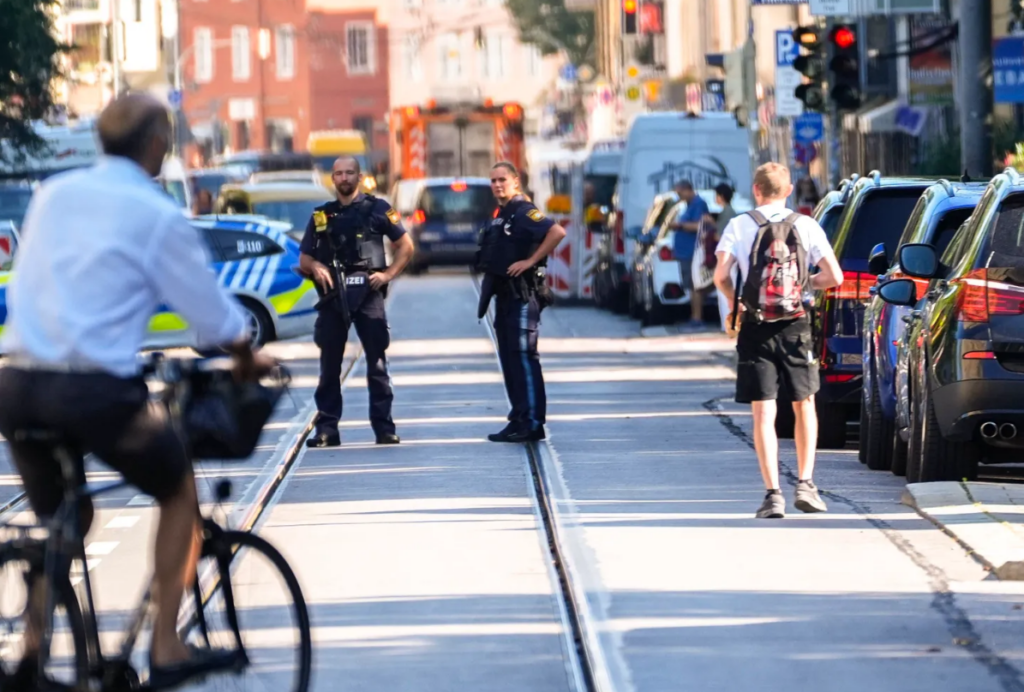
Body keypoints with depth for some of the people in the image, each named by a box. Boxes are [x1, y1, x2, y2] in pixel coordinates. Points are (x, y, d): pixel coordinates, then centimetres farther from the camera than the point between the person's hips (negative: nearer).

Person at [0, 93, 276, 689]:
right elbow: (213, 315, 3)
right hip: (97, 389, -5)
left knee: (62, 519, 25)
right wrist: (248, 359, 23)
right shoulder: (156, 215, -4)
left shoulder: (53, 194, 11)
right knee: (180, 494, 19)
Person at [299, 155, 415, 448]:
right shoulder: (321, 215, 15)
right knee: (329, 363, 2)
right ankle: (327, 428, 5)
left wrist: (388, 274, -6)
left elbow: (405, 245, 7)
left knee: (377, 362, -3)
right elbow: (304, 259, 16)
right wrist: (315, 266, -7)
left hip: (367, 292, -3)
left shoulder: (376, 209, 7)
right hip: (332, 294, 3)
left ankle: (383, 427, 0)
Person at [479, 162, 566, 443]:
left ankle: (532, 423, -12)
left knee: (523, 357, -11)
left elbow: (557, 232, -27)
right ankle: (519, 420, 16)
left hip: (522, 295, -10)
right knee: (509, 359, 11)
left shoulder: (524, 212, -12)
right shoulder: (500, 215, 17)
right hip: (504, 294, 10)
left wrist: (531, 261, -23)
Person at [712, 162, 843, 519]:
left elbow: (721, 276, -13)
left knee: (763, 413, 0)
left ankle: (773, 494, -8)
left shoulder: (740, 226, -1)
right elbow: (834, 277, -4)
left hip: (756, 329, -1)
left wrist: (733, 303, 7)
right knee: (804, 405, 17)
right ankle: (806, 484, 11)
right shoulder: (806, 226, 2)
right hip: (795, 327, 1)